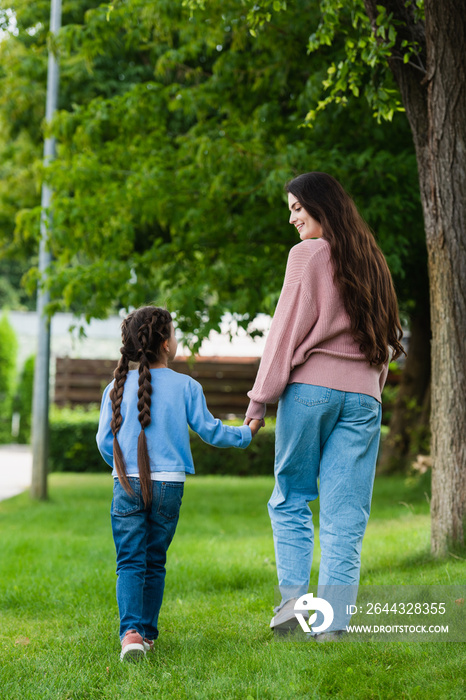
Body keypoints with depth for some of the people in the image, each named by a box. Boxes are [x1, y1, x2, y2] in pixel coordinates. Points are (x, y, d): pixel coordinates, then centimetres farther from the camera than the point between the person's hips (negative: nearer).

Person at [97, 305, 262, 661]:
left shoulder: (117, 388, 1)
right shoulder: (186, 386, -3)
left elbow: (105, 440, 5)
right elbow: (209, 430, 4)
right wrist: (246, 433, 22)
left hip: (127, 484, 0)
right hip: (169, 485, 0)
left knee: (130, 562, -1)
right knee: (155, 562, 13)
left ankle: (131, 631, -18)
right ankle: (147, 632, 17)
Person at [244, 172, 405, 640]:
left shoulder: (308, 255, -2)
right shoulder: (371, 261, 16)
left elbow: (288, 327, -5)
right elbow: (385, 335, 18)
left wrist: (260, 397, -2)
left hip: (311, 389, -4)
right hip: (363, 395, 5)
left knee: (290, 499, 9)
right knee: (346, 516, 2)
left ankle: (293, 595, -5)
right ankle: (332, 621, -2)